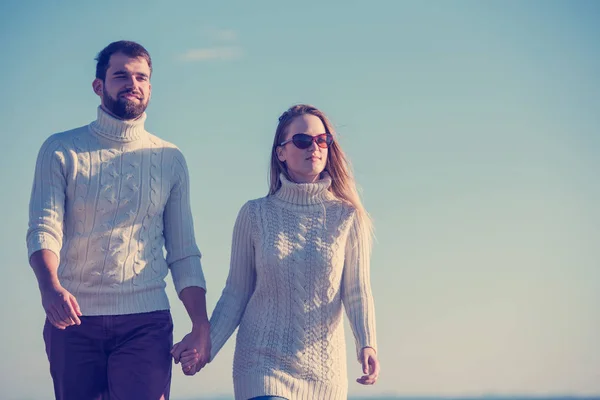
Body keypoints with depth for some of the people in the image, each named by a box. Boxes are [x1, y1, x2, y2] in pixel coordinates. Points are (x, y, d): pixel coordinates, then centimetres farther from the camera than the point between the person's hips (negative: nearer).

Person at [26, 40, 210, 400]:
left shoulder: (170, 160, 11)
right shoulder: (61, 151, 6)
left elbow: (184, 252, 11)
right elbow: (44, 228, -6)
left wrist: (201, 325, 1)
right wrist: (50, 286, -26)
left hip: (145, 321, 1)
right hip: (72, 316, 0)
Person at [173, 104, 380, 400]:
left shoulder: (347, 217, 2)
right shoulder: (255, 215, 2)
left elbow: (357, 292, -1)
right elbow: (236, 292, 5)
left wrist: (366, 345, -18)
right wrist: (206, 345, -7)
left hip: (323, 368, 1)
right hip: (262, 362, -1)